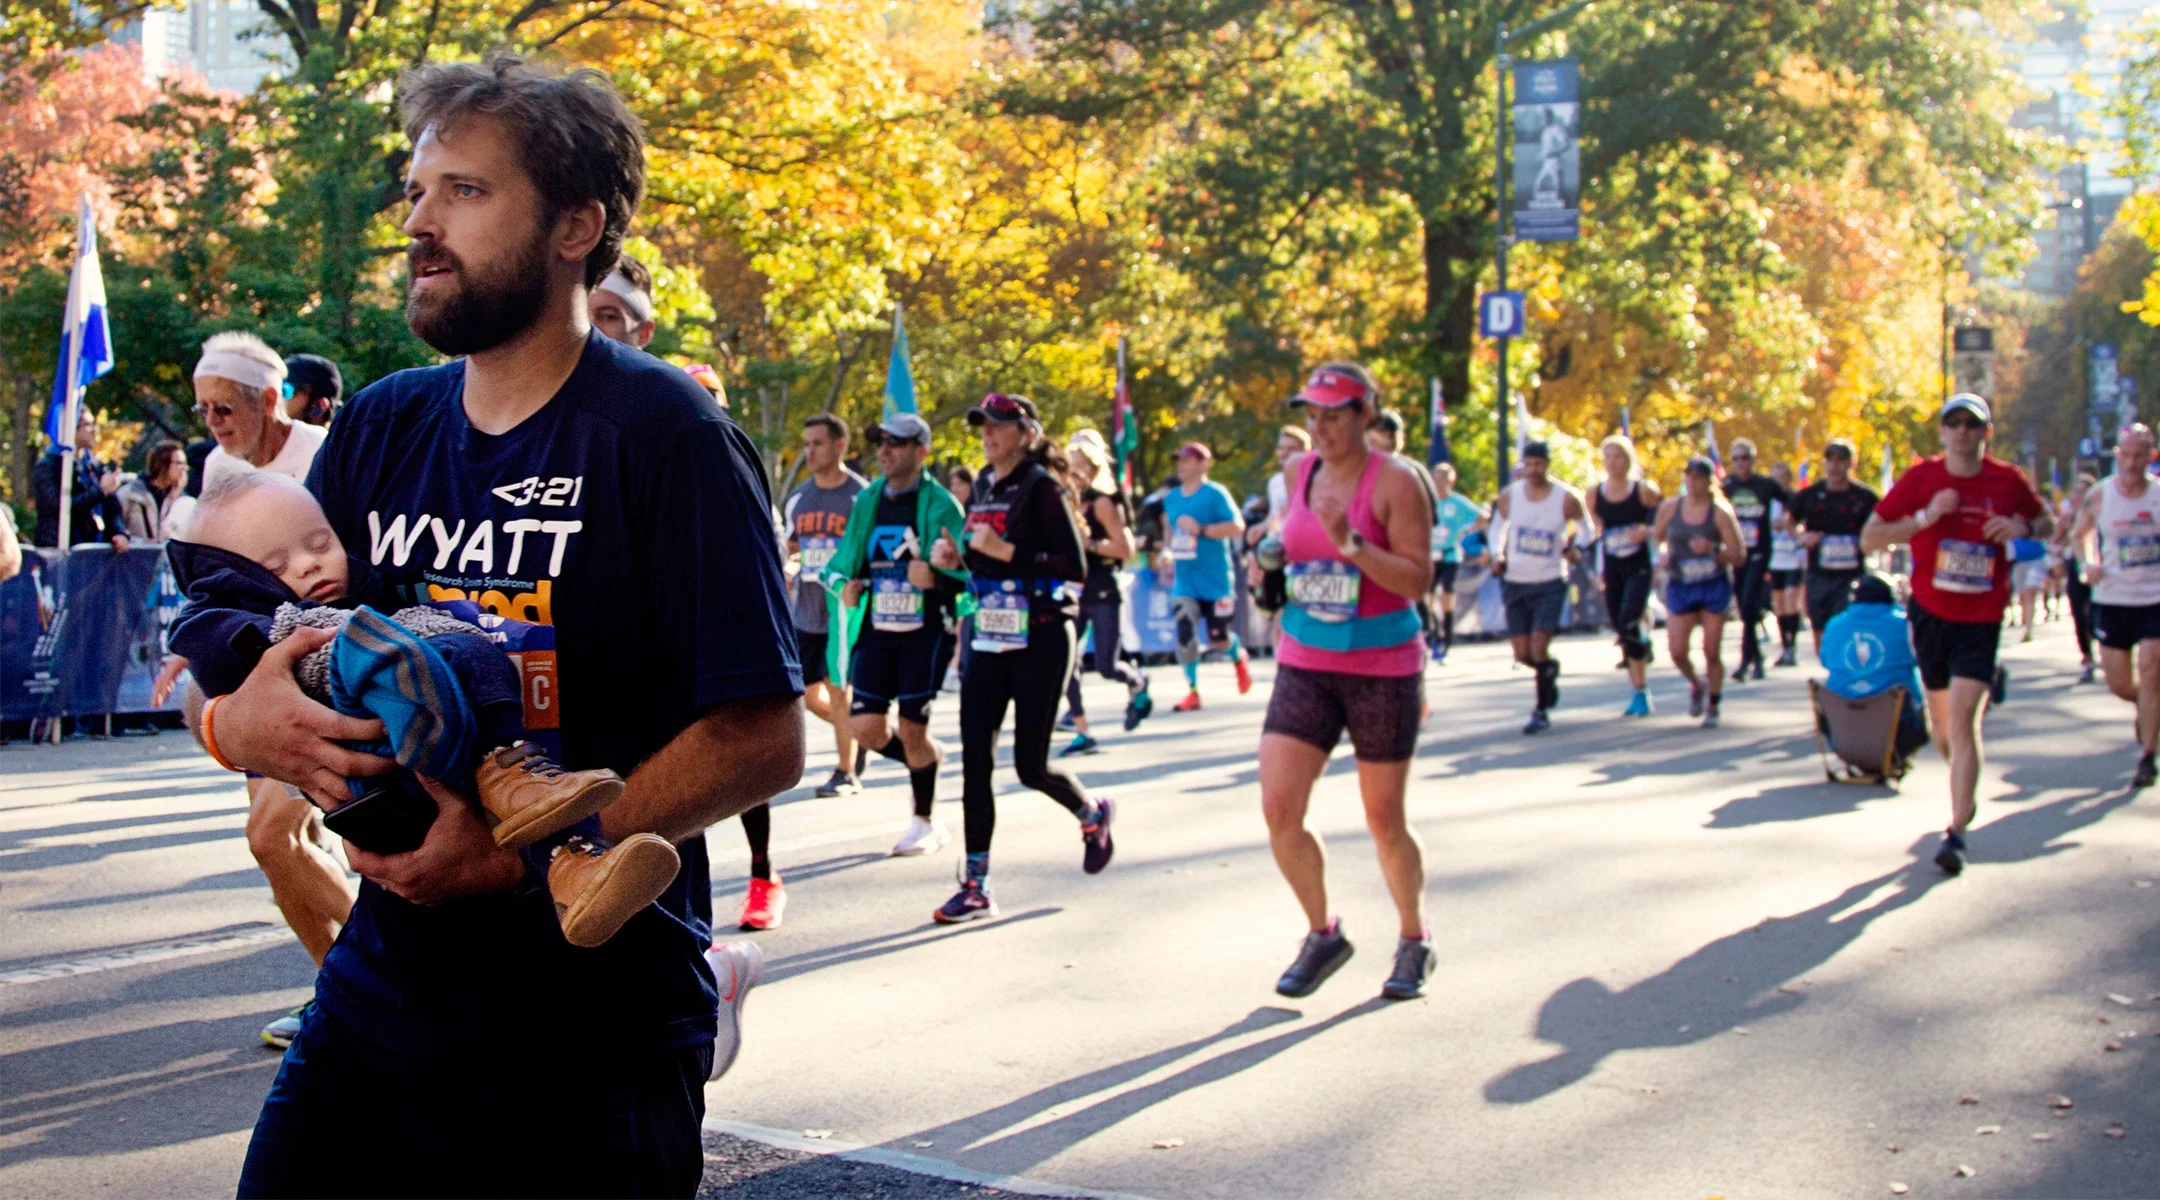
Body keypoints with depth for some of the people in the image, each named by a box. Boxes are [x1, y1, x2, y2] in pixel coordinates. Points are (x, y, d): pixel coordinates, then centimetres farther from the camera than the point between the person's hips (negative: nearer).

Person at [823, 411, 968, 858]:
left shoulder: (940, 505, -7)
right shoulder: (866, 501, 9)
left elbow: (968, 573, -11)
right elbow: (844, 559, 19)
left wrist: (935, 578, -29)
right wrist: (846, 585, -1)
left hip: (926, 632, -5)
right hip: (877, 631, 5)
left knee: (912, 728, -2)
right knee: (866, 727, -3)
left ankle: (925, 823, 17)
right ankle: (927, 757, 29)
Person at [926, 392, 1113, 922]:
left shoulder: (1041, 487, -11)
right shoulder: (982, 488, 11)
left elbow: (1075, 567, -17)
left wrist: (1005, 551, -22)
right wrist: (955, 558, 2)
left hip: (1040, 640, -7)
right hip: (989, 639, 7)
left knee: (1030, 766, -1)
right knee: (974, 761, -1)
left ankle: (1093, 814, 32)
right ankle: (976, 886, 3)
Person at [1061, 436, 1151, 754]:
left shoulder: (1102, 503, -8)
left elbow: (1126, 549, -13)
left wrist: (1088, 542, -20)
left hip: (1103, 594, -6)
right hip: (1075, 593, 6)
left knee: (1106, 666, -7)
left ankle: (1138, 683, 29)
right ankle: (1082, 732, 4)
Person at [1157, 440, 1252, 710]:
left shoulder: (1215, 494, -9)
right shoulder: (1171, 498, 9)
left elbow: (1237, 526, -17)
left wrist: (1201, 529, -22)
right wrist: (1166, 551, 6)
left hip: (1215, 579, -4)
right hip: (1184, 579, 4)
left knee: (1218, 638, 3)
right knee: (1184, 633, -9)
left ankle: (1239, 657, 38)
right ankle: (1193, 692, 2)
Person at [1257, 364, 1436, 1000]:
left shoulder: (1396, 480, -10)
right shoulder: (1300, 473, 6)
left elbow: (1418, 578, -16)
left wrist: (1351, 543, -28)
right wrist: (1272, 561, 2)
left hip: (1383, 668, -4)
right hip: (1305, 665, 5)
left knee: (1384, 820, 6)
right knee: (1278, 809, -7)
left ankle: (1414, 941, 29)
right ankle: (1322, 934, 15)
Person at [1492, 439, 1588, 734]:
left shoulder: (1566, 498, -8)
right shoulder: (1509, 496, -2)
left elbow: (1585, 528, 9)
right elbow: (1498, 526, 16)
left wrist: (1576, 549, -9)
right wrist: (1499, 555, 1)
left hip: (1550, 584, -3)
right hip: (1515, 582, 3)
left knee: (1539, 648, -14)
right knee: (1522, 653, 4)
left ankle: (1541, 711, 0)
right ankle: (1550, 669, 38)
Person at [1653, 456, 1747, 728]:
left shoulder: (1721, 513, -8)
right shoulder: (1669, 508, 1)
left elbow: (1740, 557, -9)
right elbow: (1657, 538, 18)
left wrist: (1712, 550, -25)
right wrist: (1664, 555, -2)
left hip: (1714, 587, -2)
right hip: (1680, 586, 2)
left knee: (1712, 651, -1)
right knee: (1677, 651, -5)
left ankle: (1712, 707, 16)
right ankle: (1696, 684, 27)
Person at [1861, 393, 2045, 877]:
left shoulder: (2010, 482, -3)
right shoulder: (1921, 478, -4)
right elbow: (1869, 538, -4)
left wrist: (2022, 528, -8)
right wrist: (1924, 518, -18)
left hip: (1981, 623, -2)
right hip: (1930, 615, 2)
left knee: (1962, 719, -15)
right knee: (1942, 723, 13)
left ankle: (1956, 833, -11)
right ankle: (1965, 792, 43)